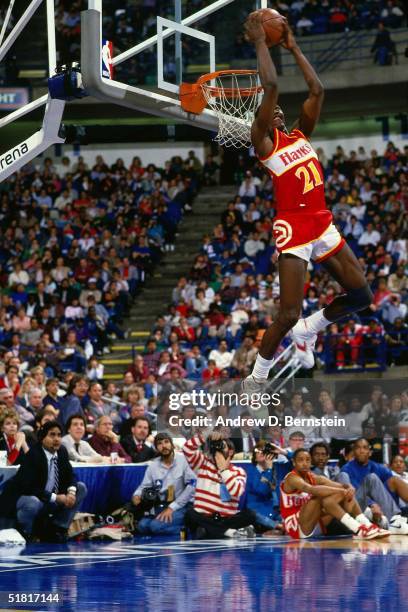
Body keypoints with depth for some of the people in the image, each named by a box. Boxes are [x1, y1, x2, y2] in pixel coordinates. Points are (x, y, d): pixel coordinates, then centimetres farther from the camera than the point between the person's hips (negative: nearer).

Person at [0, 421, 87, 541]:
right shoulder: (32, 455, -24)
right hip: (24, 497, -8)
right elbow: (28, 488, -29)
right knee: (33, 503, -40)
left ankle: (57, 528, 1)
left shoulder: (62, 451, -2)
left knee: (81, 488, -1)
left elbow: (70, 475, 7)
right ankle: (24, 533, -8)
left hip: (54, 498, 8)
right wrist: (55, 498, -29)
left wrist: (71, 492, -17)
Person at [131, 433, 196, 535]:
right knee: (142, 526, -19)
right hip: (161, 507, 6)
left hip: (182, 506, -6)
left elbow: (191, 487, -13)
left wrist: (172, 507, -16)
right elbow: (144, 487, 9)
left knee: (156, 526, -28)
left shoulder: (182, 460, -9)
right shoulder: (153, 465, 7)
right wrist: (136, 495, -16)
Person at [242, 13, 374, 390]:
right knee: (289, 315, -13)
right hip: (293, 228, -7)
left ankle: (307, 331, 27)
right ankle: (256, 379, 4)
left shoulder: (300, 135, 17)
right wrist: (260, 43, -3)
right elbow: (270, 86, -11)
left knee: (361, 295, 7)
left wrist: (294, 49, 16)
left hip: (323, 224, 7)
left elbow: (317, 90, 13)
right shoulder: (264, 142, -2)